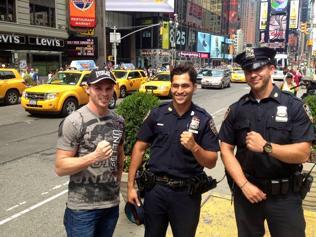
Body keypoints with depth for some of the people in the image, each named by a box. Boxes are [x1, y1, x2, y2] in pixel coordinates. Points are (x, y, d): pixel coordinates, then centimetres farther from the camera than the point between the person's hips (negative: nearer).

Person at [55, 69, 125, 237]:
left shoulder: (118, 121, 4)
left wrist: (118, 177, 12)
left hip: (112, 204, 6)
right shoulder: (74, 122, -14)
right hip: (82, 208, -5)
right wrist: (94, 156, -27)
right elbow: (60, 167, -16)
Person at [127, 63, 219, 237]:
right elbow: (139, 148, 2)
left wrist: (194, 147, -24)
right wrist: (130, 185, -2)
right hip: (155, 189, 1)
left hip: (187, 193, -1)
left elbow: (211, 162, -5)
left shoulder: (204, 119, -6)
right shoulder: (157, 114, -3)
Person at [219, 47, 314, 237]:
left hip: (285, 195, -2)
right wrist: (244, 185, -11)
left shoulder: (294, 106, -7)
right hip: (246, 191, 2)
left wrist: (266, 147, -27)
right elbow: (226, 150, -2)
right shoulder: (236, 109, 0)